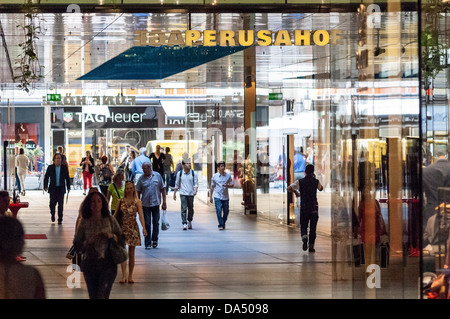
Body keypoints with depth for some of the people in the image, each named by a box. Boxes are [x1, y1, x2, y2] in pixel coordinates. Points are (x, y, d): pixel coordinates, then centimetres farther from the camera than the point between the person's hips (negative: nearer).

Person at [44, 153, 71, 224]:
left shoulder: (64, 167, 3)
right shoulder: (50, 167, 1)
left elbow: (67, 178, 7)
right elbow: (46, 177, 5)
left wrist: (68, 187, 5)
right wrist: (45, 186, -4)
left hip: (61, 188, 0)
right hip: (53, 188, 0)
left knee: (61, 204, -5)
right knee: (52, 203, -3)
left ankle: (60, 219, 1)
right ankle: (52, 214, 26)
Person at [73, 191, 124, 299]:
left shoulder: (110, 220, 1)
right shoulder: (84, 222, 1)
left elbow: (122, 240, 6)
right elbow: (77, 246, 1)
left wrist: (112, 236, -12)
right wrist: (88, 242, -17)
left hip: (108, 265, -2)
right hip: (90, 265, 2)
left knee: (102, 296, -16)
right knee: (93, 296, 11)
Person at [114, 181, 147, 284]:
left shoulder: (137, 202, 0)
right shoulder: (121, 201, 5)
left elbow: (141, 215, -9)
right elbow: (115, 214, 10)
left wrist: (144, 227, -23)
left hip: (133, 228, 0)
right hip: (122, 228, 0)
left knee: (131, 253, 5)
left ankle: (130, 276, 13)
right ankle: (123, 276, -11)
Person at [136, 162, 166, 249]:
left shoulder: (157, 176, 1)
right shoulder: (141, 178, 1)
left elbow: (163, 189, 5)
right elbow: (138, 192, 5)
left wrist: (164, 202, 1)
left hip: (156, 203, 0)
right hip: (145, 204, 0)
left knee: (156, 222, 10)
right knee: (147, 224, -1)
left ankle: (154, 240, 25)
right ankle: (147, 243, 3)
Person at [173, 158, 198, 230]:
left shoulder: (193, 173, 1)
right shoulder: (179, 173, 1)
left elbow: (196, 183, 3)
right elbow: (177, 184, 11)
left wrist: (195, 190, -16)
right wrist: (174, 193, 12)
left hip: (191, 194, 1)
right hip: (183, 194, -1)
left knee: (190, 209, 9)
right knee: (184, 209, -10)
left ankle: (189, 221, 30)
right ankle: (184, 224, -10)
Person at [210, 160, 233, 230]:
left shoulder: (228, 176, 4)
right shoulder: (214, 176, 2)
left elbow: (232, 185, 7)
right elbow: (212, 187, 9)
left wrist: (227, 185, -15)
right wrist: (210, 196, 6)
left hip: (225, 197, 2)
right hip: (217, 197, -2)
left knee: (226, 211, 6)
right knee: (219, 211, -12)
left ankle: (223, 224, 28)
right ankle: (220, 225, -5)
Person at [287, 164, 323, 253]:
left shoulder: (300, 182, -2)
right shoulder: (316, 182, -2)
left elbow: (288, 188, -8)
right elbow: (321, 188, 20)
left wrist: (295, 191, 10)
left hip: (304, 207, 0)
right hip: (314, 208, 0)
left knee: (303, 226, 11)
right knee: (312, 228, 6)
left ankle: (304, 237, -19)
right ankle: (311, 246, 1)